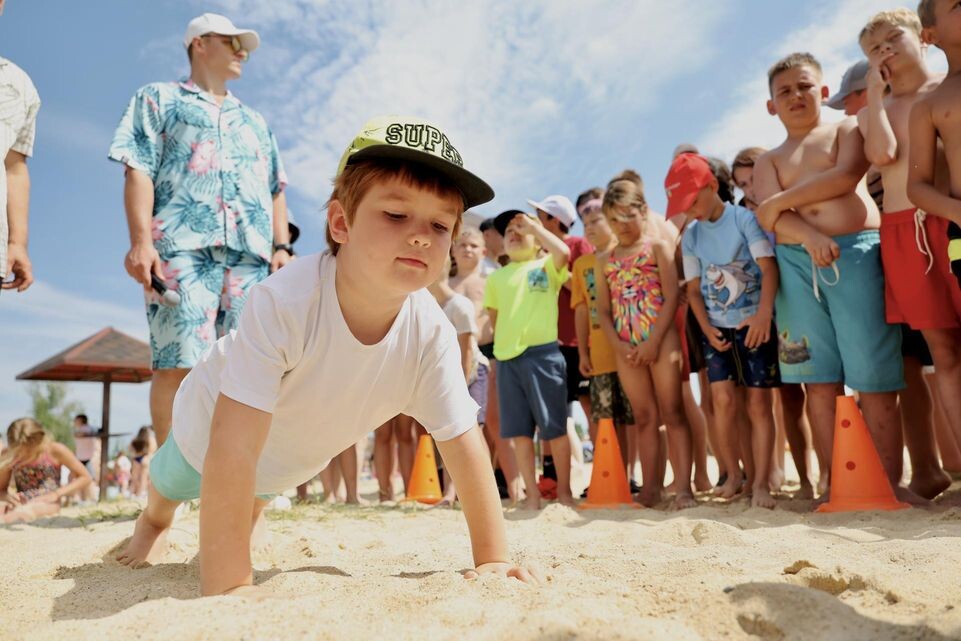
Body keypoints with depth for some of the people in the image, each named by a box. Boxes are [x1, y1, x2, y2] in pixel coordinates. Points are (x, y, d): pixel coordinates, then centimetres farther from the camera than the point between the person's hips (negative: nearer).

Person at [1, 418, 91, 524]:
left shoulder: (55, 450, -5)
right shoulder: (9, 457, 3)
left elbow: (85, 478, -3)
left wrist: (56, 494, -13)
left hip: (48, 503, -2)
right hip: (21, 504, 2)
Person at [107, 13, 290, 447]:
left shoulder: (255, 121, 32)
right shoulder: (160, 99, 18)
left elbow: (276, 189, 25)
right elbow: (139, 170, 4)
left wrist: (282, 245, 8)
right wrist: (141, 240, -11)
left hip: (252, 254, 4)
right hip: (184, 248, -4)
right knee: (178, 363, -12)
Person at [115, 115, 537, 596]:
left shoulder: (431, 333, -33)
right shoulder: (283, 302, -47)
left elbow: (464, 444, -26)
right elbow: (232, 450, -47)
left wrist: (492, 558, -27)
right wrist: (227, 585, -45)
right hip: (210, 427, -3)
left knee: (255, 500, 37)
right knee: (170, 483, 32)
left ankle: (235, 530, 71)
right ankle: (153, 523, 66)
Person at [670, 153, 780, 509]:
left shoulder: (745, 218, -6)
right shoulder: (691, 236, 6)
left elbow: (768, 266, -14)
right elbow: (694, 288, 7)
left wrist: (764, 312, -26)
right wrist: (707, 329, -5)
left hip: (754, 325, -3)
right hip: (717, 329, 3)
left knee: (759, 403, -1)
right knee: (723, 398, -7)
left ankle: (760, 483, 4)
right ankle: (734, 475, 10)